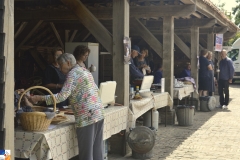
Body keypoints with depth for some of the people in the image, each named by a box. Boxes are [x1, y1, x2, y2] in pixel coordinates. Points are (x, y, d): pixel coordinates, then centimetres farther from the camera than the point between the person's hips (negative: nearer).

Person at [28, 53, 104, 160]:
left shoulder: (73, 74, -10)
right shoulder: (85, 70, 17)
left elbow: (62, 96, -18)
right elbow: (96, 90, 22)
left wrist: (39, 98, -16)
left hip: (86, 117, -9)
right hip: (99, 113, 9)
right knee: (97, 151, 13)